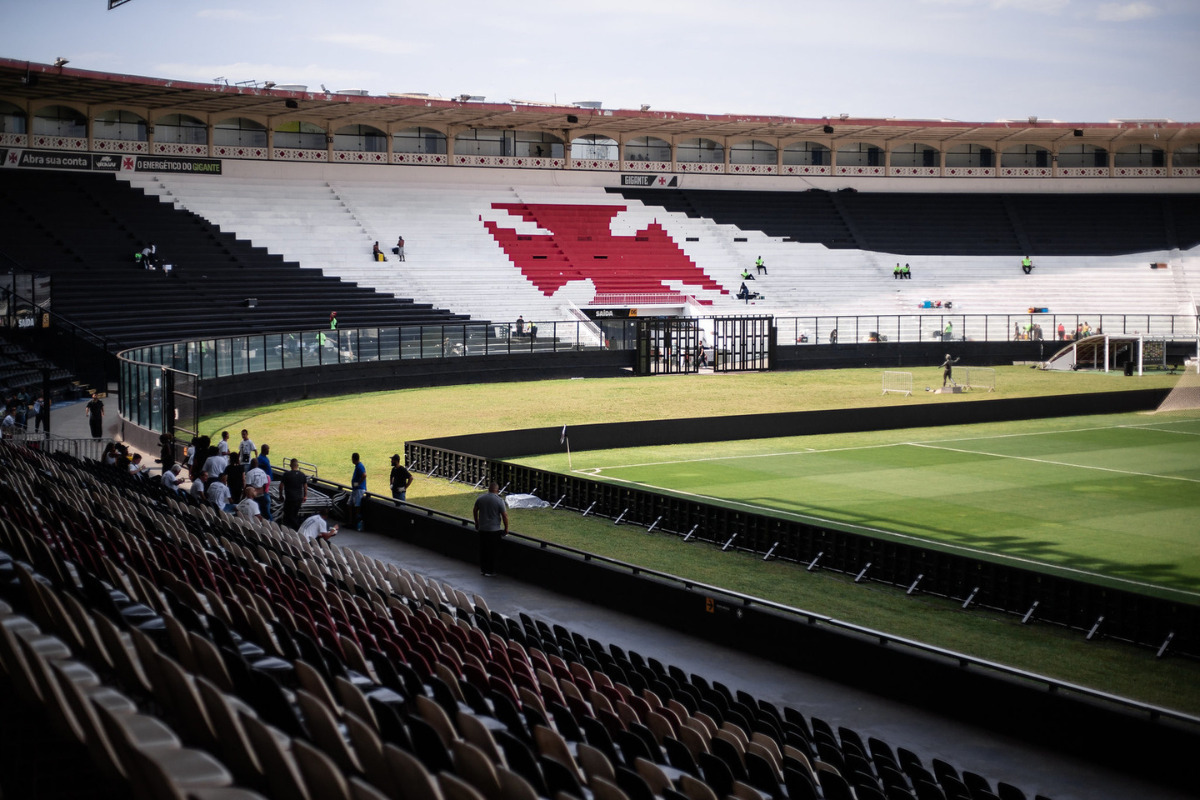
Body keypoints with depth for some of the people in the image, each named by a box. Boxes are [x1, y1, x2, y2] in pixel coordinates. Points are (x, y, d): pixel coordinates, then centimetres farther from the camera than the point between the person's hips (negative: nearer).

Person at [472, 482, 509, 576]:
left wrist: (477, 522, 27)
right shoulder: (499, 500, -14)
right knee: (492, 552, 6)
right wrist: (506, 528, 0)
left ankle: (482, 569, 25)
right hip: (494, 530, -4)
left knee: (483, 550, 16)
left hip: (482, 529, 4)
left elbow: (475, 511, 12)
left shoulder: (480, 498, 0)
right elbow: (505, 515, -13)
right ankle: (490, 571, 11)